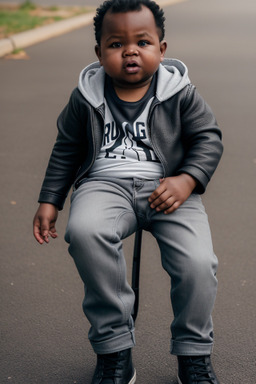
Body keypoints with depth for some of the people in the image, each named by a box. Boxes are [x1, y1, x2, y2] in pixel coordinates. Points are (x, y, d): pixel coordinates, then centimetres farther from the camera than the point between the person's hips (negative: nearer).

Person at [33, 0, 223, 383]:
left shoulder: (181, 93, 3)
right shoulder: (86, 97, 7)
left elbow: (208, 138, 4)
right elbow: (67, 150, 17)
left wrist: (187, 180, -13)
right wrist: (49, 201, 13)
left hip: (168, 187, 0)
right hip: (105, 183, 1)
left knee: (198, 262, -24)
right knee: (84, 231, -35)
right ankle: (114, 347, -19)